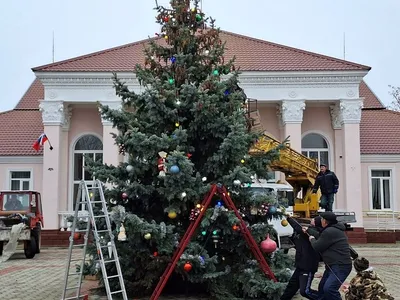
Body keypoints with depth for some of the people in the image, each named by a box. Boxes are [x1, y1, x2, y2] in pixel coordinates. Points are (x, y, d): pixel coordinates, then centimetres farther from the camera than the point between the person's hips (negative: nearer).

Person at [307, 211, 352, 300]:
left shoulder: (329, 232, -20)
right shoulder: (333, 229, 14)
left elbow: (317, 247, -13)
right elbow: (321, 237, 29)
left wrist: (312, 239, 7)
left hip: (341, 266, -12)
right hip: (334, 265, 12)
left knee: (329, 289, -25)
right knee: (322, 288, 19)